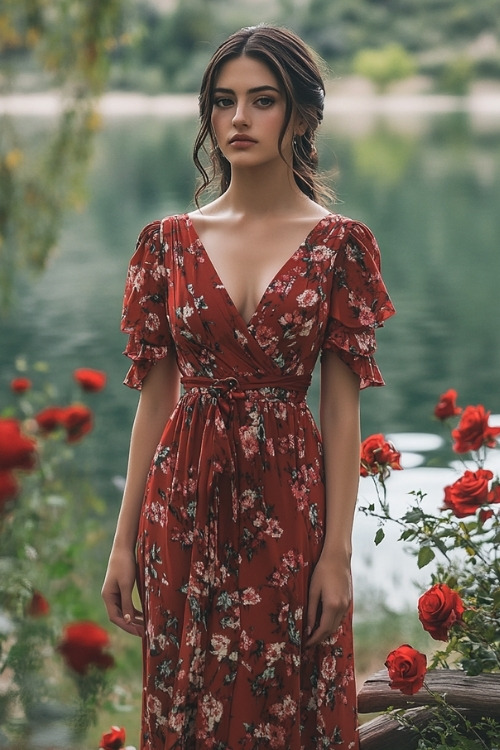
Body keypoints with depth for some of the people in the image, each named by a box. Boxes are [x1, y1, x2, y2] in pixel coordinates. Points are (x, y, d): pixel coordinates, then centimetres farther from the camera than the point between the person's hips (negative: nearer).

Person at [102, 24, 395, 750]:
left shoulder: (339, 244, -2)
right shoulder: (169, 242, 3)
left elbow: (342, 407, -4)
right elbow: (154, 397, 5)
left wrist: (338, 552, -8)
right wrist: (124, 541, 3)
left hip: (288, 504, -2)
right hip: (185, 506, 2)